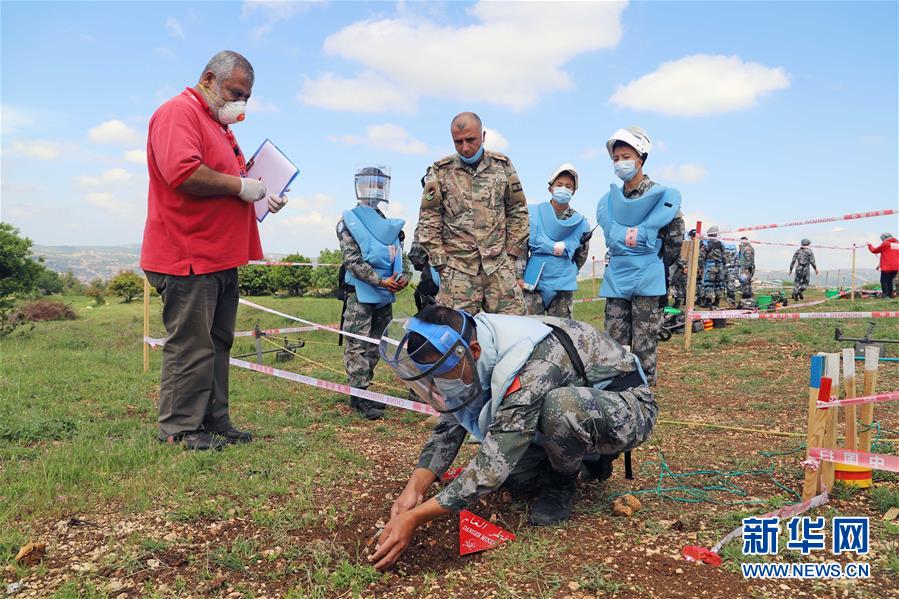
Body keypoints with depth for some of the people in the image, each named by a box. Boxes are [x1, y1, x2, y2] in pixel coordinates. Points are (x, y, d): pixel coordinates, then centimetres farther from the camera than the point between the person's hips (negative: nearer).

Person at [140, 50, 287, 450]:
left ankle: (214, 422, 21)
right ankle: (179, 429, 6)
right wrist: (239, 185, -16)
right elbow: (183, 173, -25)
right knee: (190, 346, -5)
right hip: (189, 258, -10)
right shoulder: (179, 112, -9)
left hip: (220, 257, 10)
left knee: (217, 343, 13)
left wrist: (261, 197, 13)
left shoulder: (219, 123, 24)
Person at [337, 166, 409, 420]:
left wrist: (403, 277, -5)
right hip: (359, 294, -6)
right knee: (358, 346, -8)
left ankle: (363, 392, 19)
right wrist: (380, 281, -18)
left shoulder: (389, 225, 17)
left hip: (384, 295, 6)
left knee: (374, 345, 10)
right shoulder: (348, 222, -2)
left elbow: (399, 256, 17)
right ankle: (359, 395, -5)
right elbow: (353, 261, -10)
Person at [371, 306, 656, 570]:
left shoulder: (529, 365, -38)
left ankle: (562, 483, -7)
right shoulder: (469, 347, -11)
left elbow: (494, 465, -38)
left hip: (628, 406, -7)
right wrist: (414, 488, -18)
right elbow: (450, 423, -5)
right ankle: (590, 454, 14)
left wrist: (415, 518, -36)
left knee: (562, 404, -39)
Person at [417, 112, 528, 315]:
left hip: (499, 265, 2)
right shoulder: (440, 171, 4)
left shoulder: (502, 166, 10)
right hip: (458, 268, -1)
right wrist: (439, 261, -1)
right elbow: (428, 220, 4)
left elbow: (517, 211, 14)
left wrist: (512, 252, 7)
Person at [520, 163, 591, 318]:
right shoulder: (533, 213, 3)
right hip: (533, 282, -1)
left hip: (563, 287, 1)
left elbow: (581, 256, 19)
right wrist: (519, 274, -4)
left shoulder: (580, 223, 7)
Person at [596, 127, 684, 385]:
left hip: (647, 281, -5)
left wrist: (656, 264, 4)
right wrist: (632, 234, -2)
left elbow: (675, 238, -2)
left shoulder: (661, 196, -3)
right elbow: (611, 236, 10)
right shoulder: (610, 199, 14)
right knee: (613, 345, 6)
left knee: (644, 348, -3)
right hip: (617, 279, 5)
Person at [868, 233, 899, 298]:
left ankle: (886, 295, -10)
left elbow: (874, 251, 4)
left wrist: (869, 245, 23)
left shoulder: (885, 243, -6)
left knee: (884, 281, -1)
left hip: (887, 267, -6)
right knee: (890, 281, 15)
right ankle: (891, 294, 12)